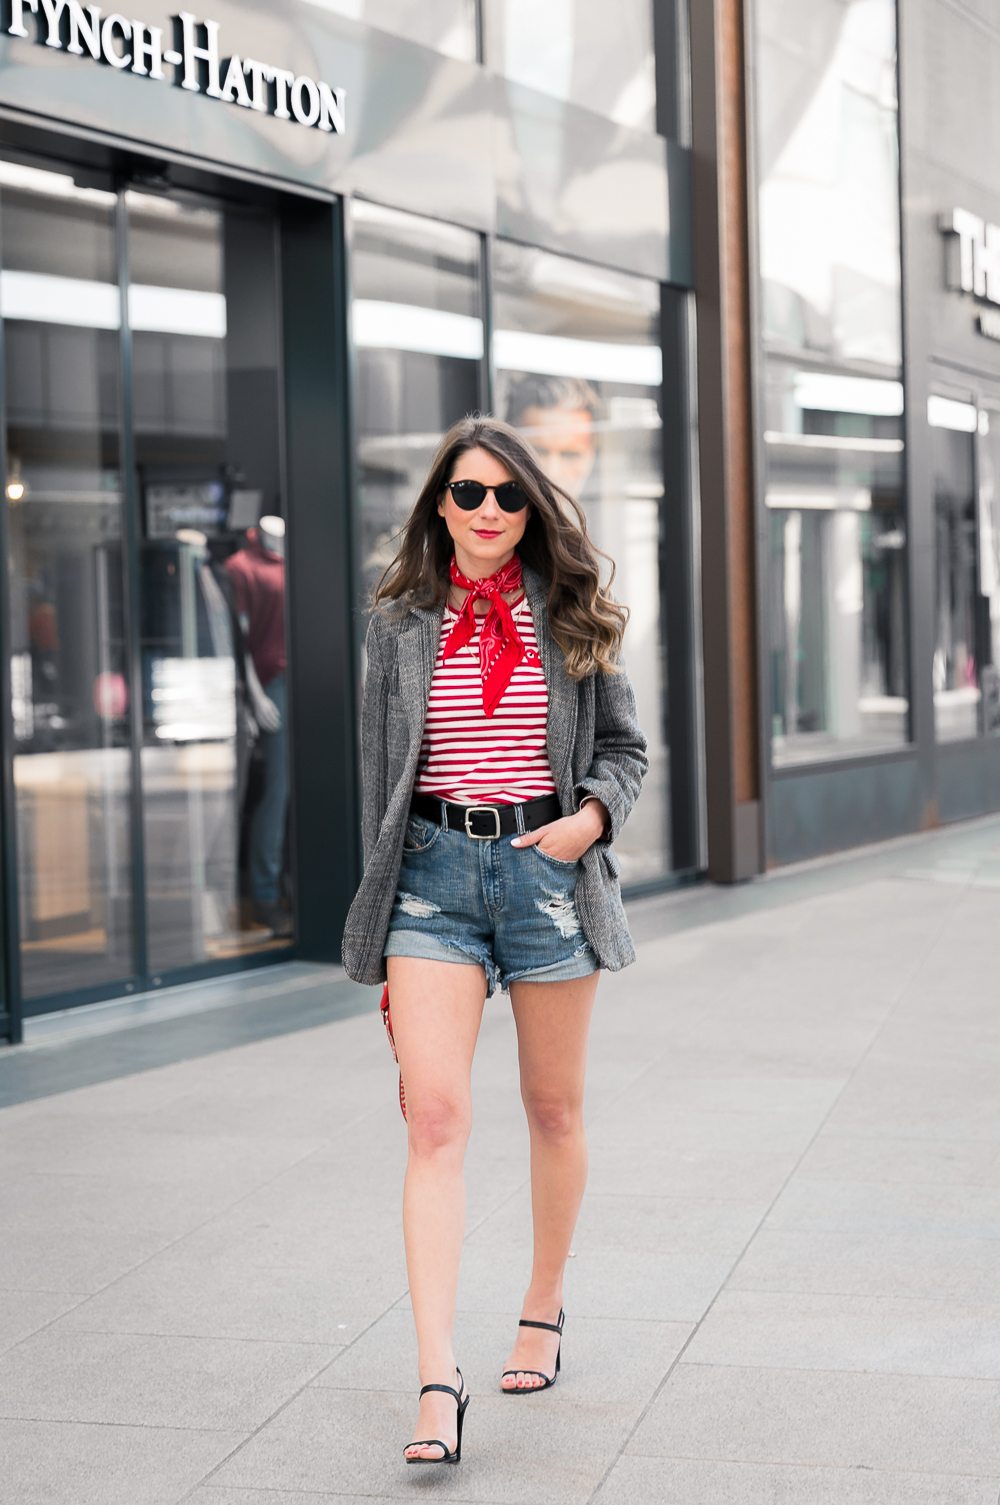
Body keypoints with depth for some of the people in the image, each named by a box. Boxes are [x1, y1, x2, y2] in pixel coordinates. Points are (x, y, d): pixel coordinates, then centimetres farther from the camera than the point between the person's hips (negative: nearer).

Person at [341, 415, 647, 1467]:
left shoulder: (572, 618, 5)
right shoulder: (400, 623, 5)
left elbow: (624, 746, 10)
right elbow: (381, 770, 10)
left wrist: (591, 816, -11)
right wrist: (382, 910, 9)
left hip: (548, 867, 1)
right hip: (434, 872, -1)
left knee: (553, 1107, 12)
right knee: (435, 1118, -12)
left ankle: (543, 1314, 34)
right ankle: (438, 1381, -16)